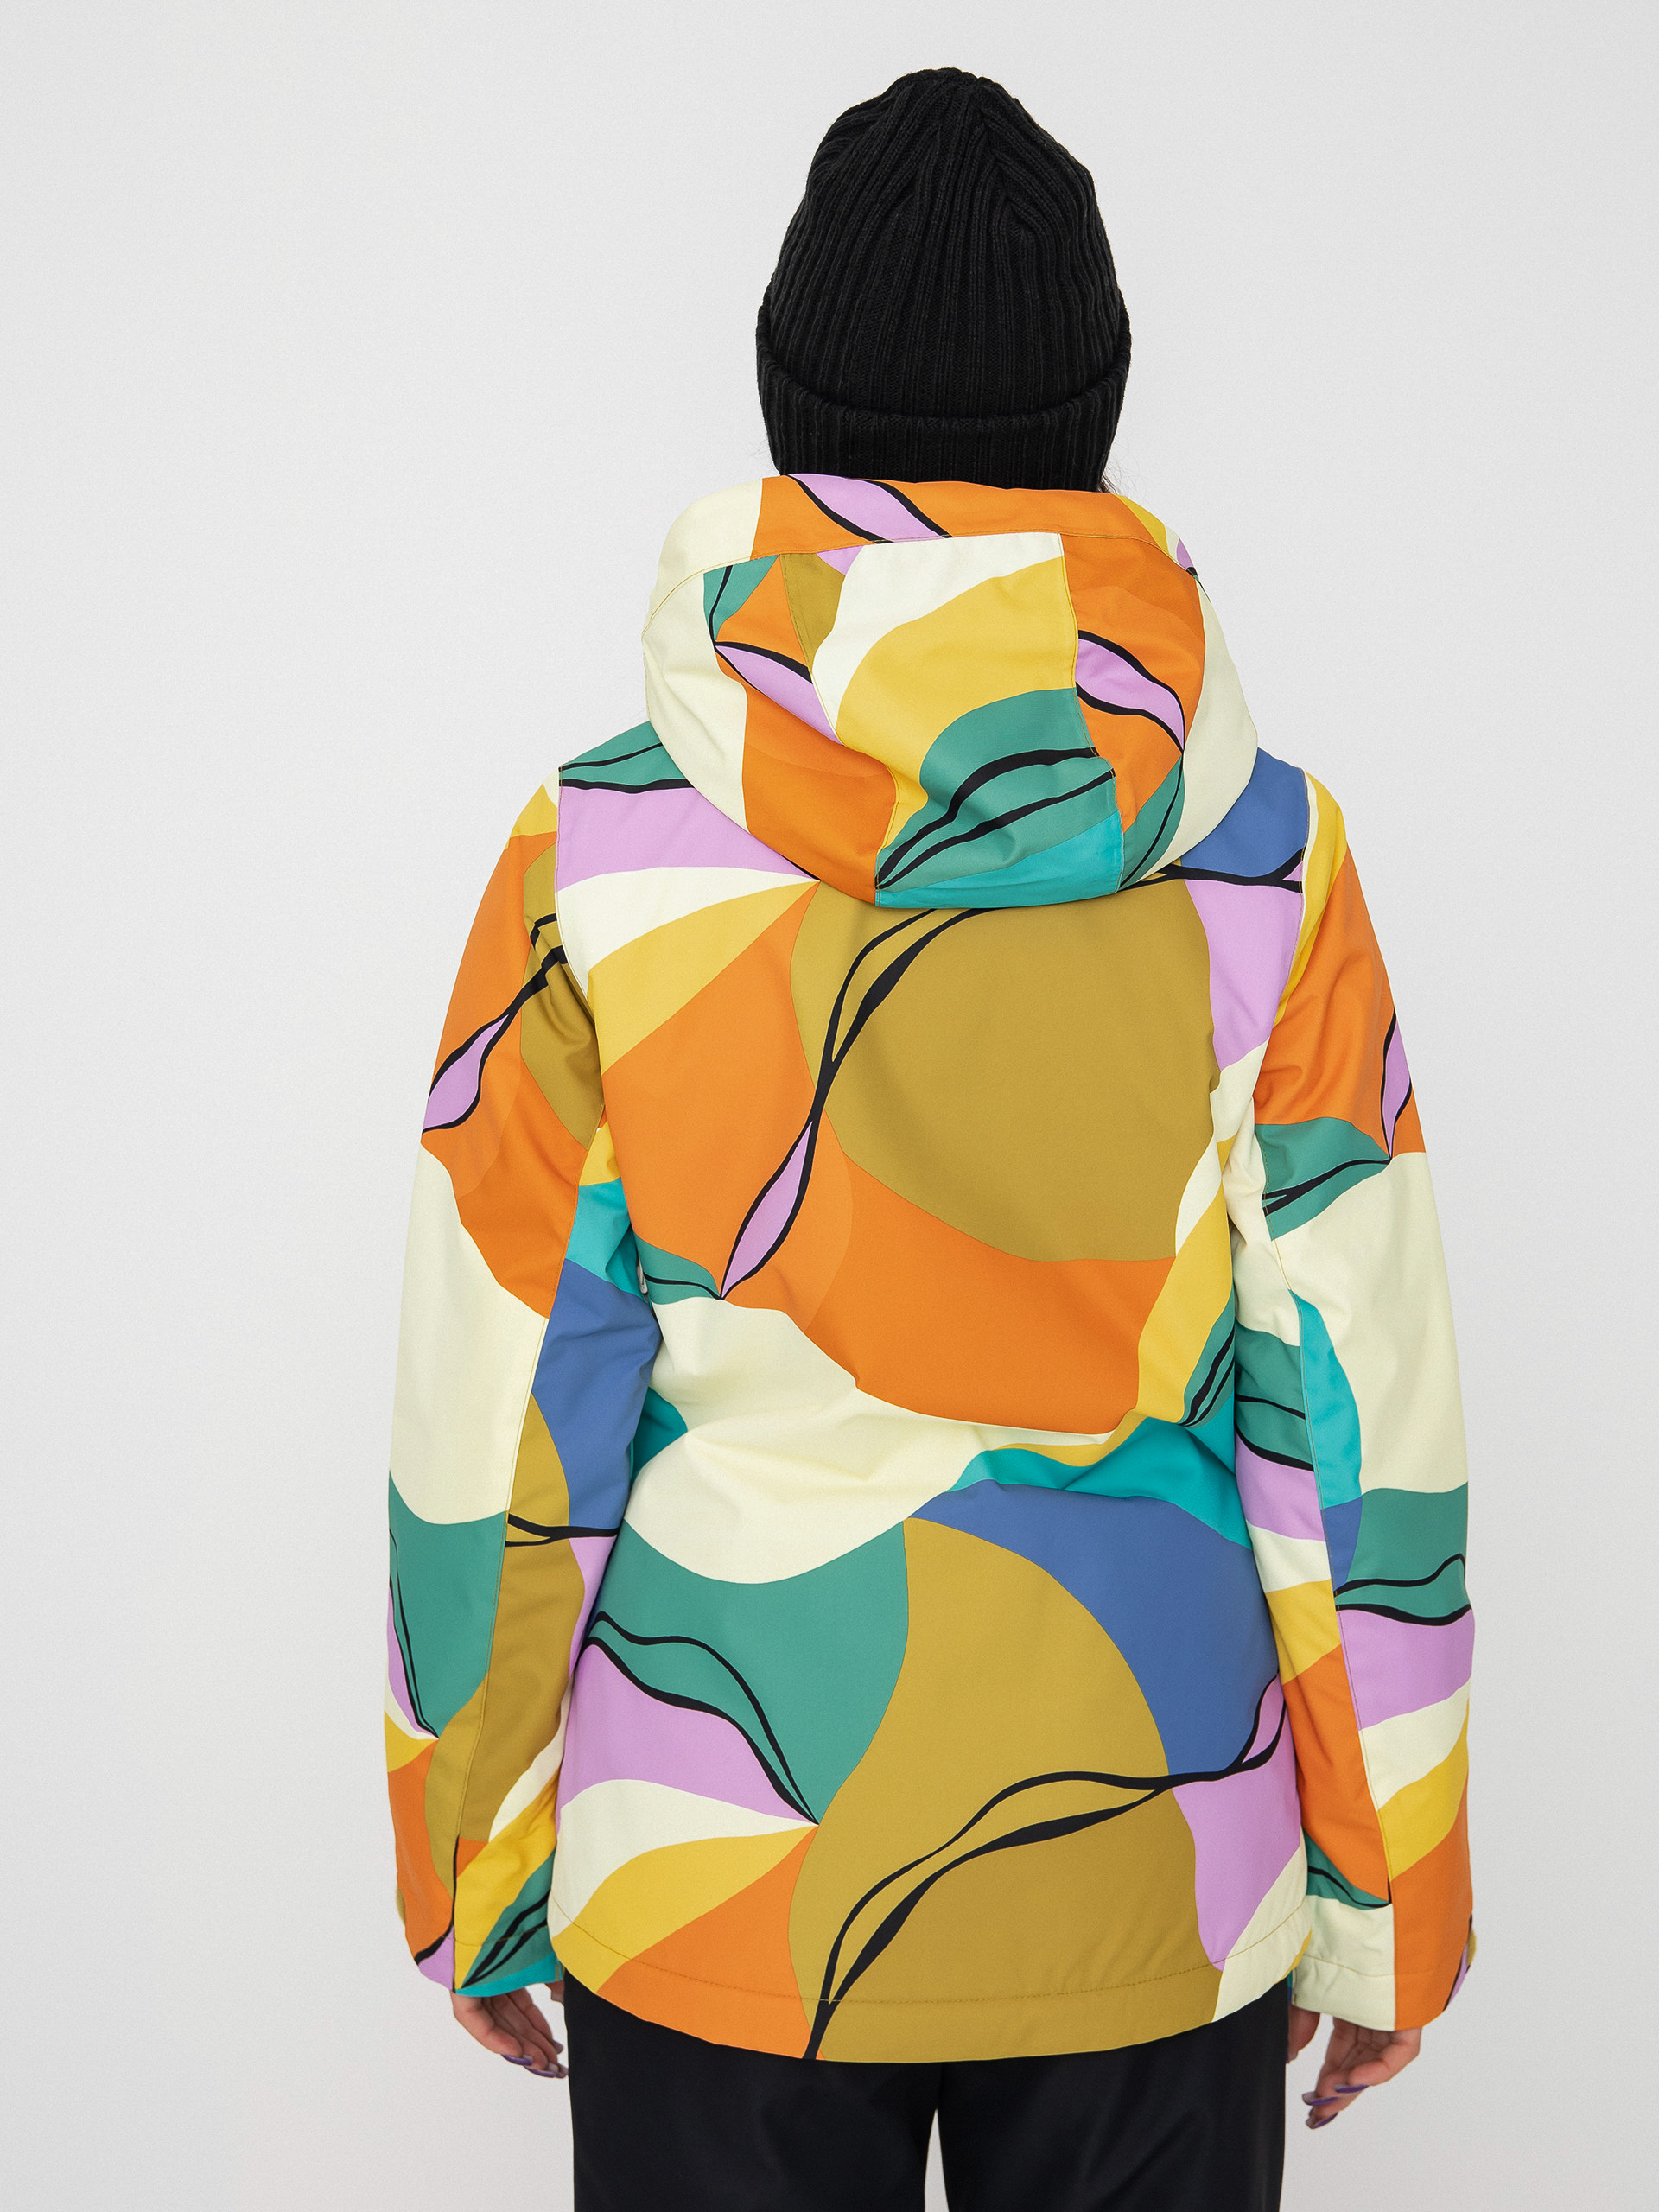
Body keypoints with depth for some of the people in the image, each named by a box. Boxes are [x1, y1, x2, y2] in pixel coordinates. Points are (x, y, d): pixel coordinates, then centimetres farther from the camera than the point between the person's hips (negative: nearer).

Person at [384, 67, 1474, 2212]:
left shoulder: (598, 863, -10)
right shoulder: (1263, 859, -9)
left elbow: (496, 1441, -6)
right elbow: (1361, 1425, -6)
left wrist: (477, 1887, 7)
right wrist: (1385, 1908, 6)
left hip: (712, 1895, 0)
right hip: (1149, 1895, 1)